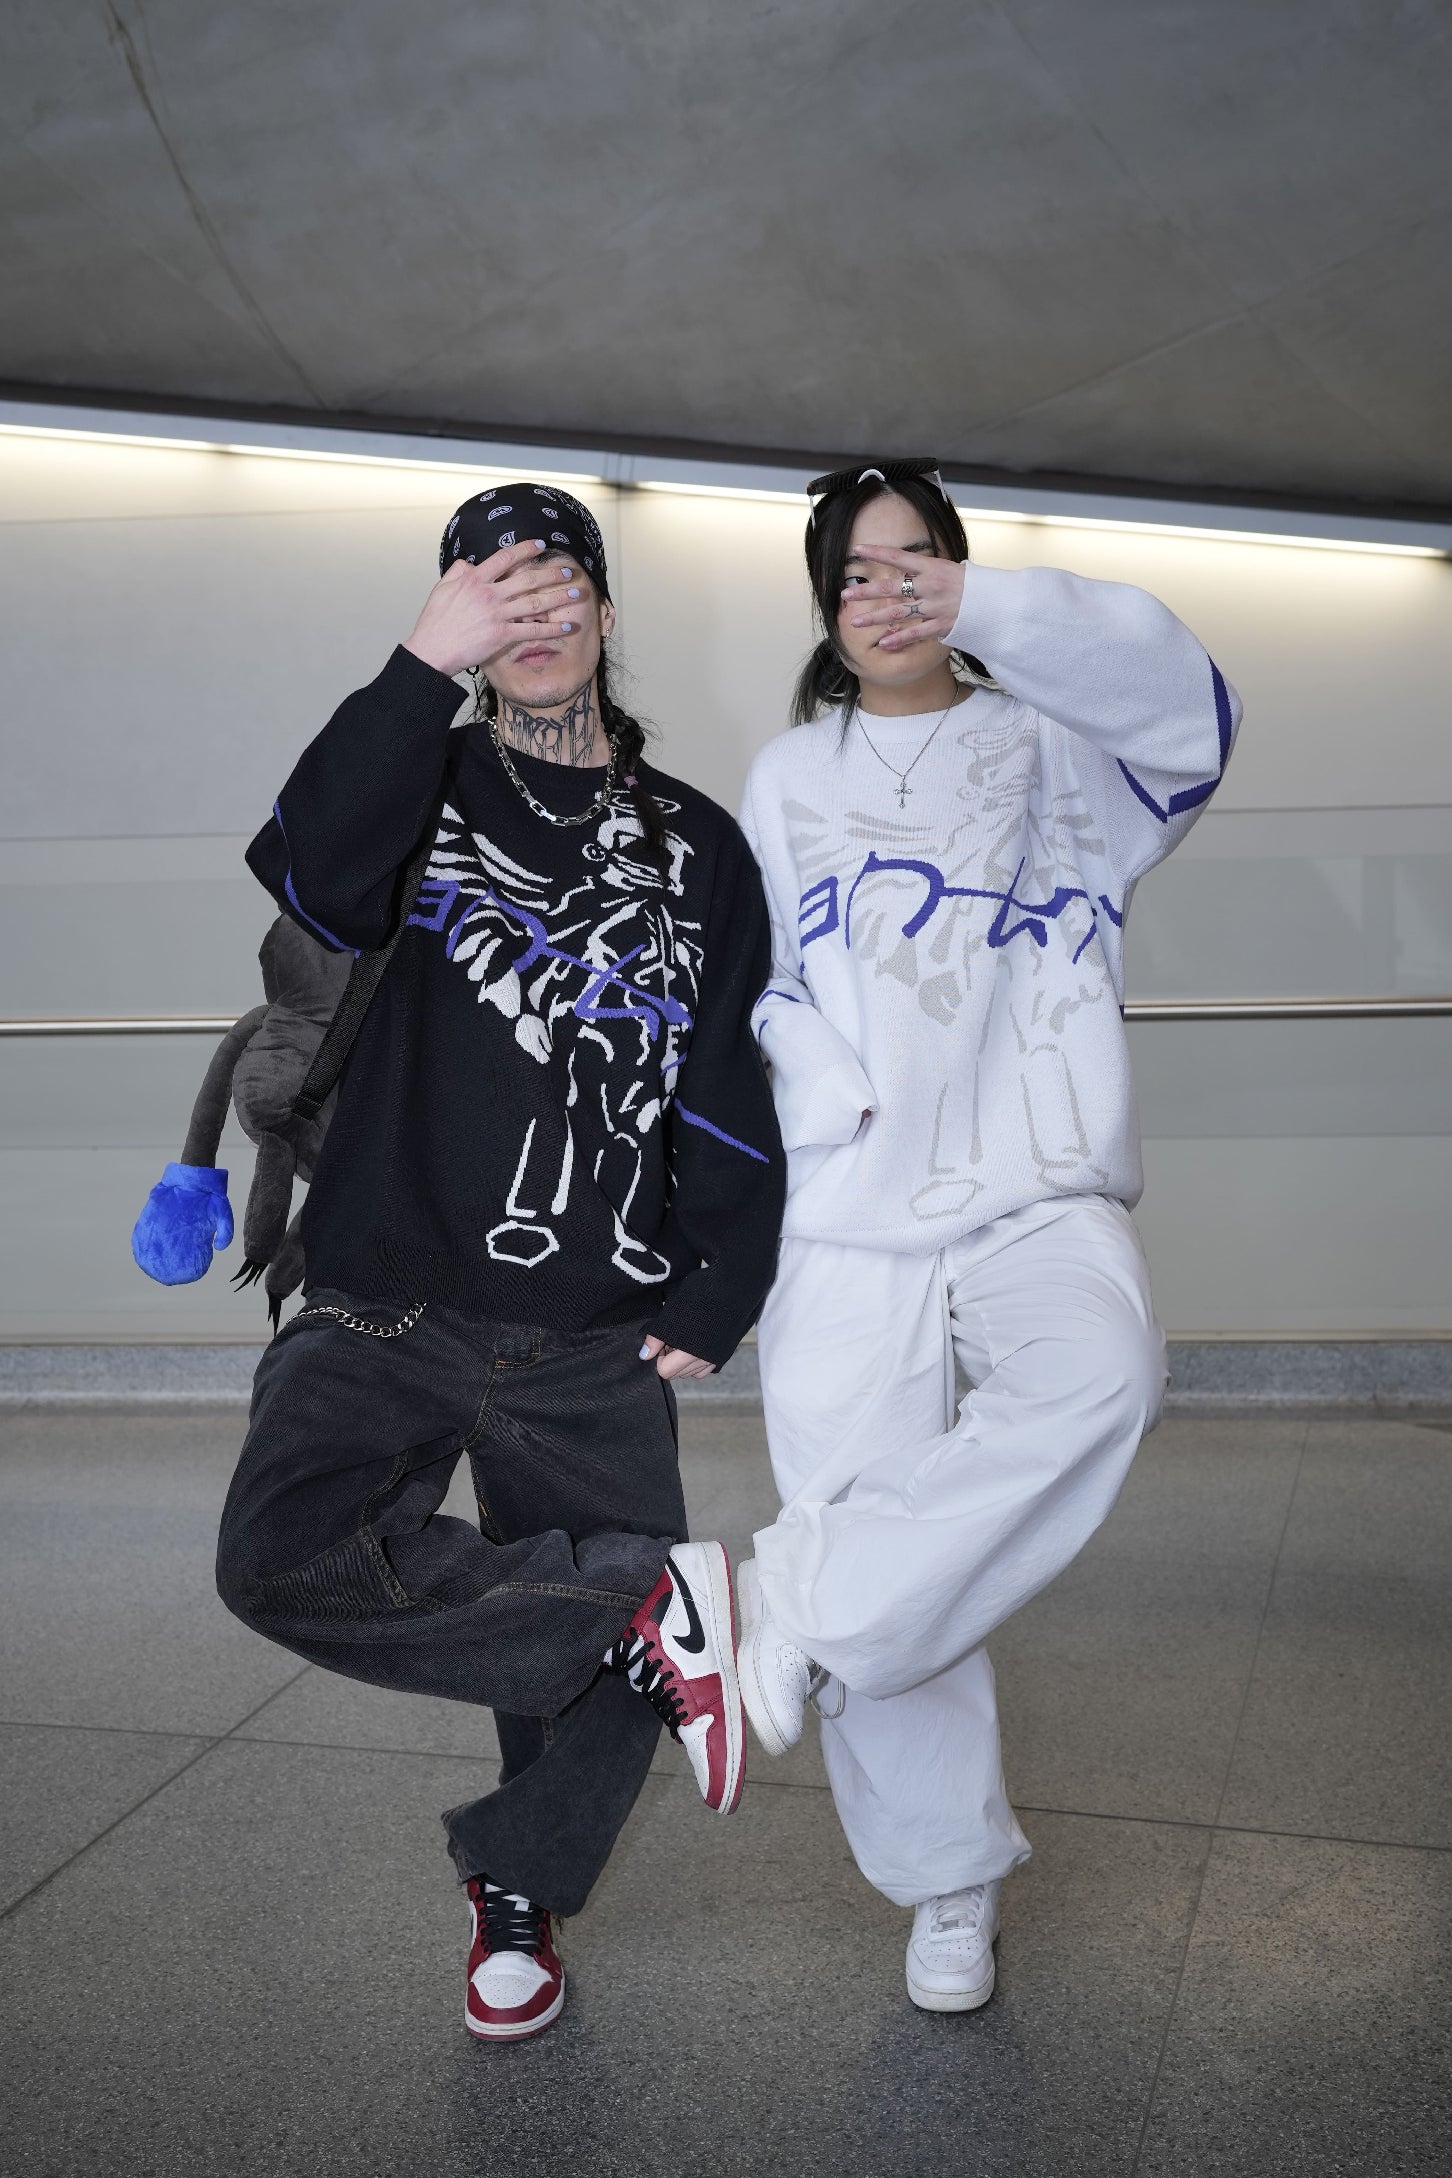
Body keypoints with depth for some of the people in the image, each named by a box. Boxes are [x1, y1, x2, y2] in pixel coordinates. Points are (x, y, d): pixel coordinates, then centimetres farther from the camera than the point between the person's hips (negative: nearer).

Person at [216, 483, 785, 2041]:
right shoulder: (429, 786, 8)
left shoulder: (694, 846, 12)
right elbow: (310, 874, -16)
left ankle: (517, 1890, 32)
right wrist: (426, 668, -23)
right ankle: (648, 1605, -12)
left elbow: (734, 1090, 12)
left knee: (599, 1682, 3)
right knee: (284, 1555, -26)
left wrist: (720, 1294, 4)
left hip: (595, 1348, 1)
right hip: (386, 1312, -1)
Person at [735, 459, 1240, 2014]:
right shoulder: (789, 777, 18)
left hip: (1036, 1188, -1)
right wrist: (835, 1100, -8)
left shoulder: (1053, 749, 12)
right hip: (847, 1215, 1)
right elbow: (756, 986, 13)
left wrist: (984, 608, -25)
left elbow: (1182, 701, -10)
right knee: (876, 1529, -1)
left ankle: (807, 1593, -21)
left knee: (1100, 1373, -34)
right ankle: (951, 1885, 19)